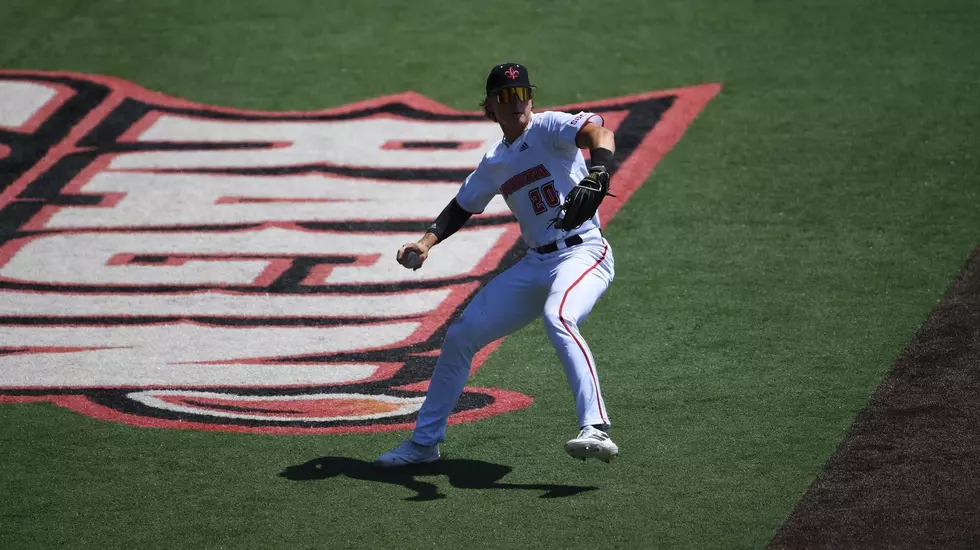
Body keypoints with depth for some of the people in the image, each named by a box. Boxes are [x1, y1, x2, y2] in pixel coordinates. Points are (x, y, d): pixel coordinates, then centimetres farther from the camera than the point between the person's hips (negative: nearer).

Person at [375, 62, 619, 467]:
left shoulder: (548, 128, -6)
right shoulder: (494, 163, 15)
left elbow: (597, 131, -24)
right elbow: (462, 207, 26)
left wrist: (598, 170, -46)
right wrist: (426, 243, 9)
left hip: (583, 252, -8)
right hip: (535, 264, 8)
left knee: (558, 317, -38)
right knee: (460, 335, 8)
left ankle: (596, 429, -47)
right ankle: (425, 442, 22)